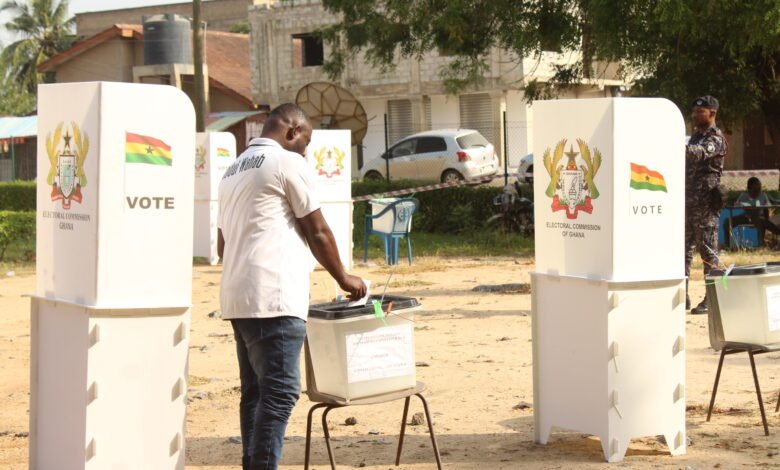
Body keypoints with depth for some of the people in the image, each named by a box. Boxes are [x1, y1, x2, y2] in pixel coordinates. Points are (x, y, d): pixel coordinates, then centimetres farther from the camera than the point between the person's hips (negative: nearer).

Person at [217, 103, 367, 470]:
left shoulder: (234, 171, 23)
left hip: (237, 299, 9)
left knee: (255, 391, 11)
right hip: (273, 299, -9)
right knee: (279, 392, -11)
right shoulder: (289, 163, -4)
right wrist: (344, 278, 10)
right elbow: (318, 233, -2)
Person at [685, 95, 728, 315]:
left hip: (706, 201, -8)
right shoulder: (695, 135, 16)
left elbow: (700, 153, -30)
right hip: (688, 201, 8)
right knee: (684, 248, 7)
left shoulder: (716, 139, -10)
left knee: (707, 250, -5)